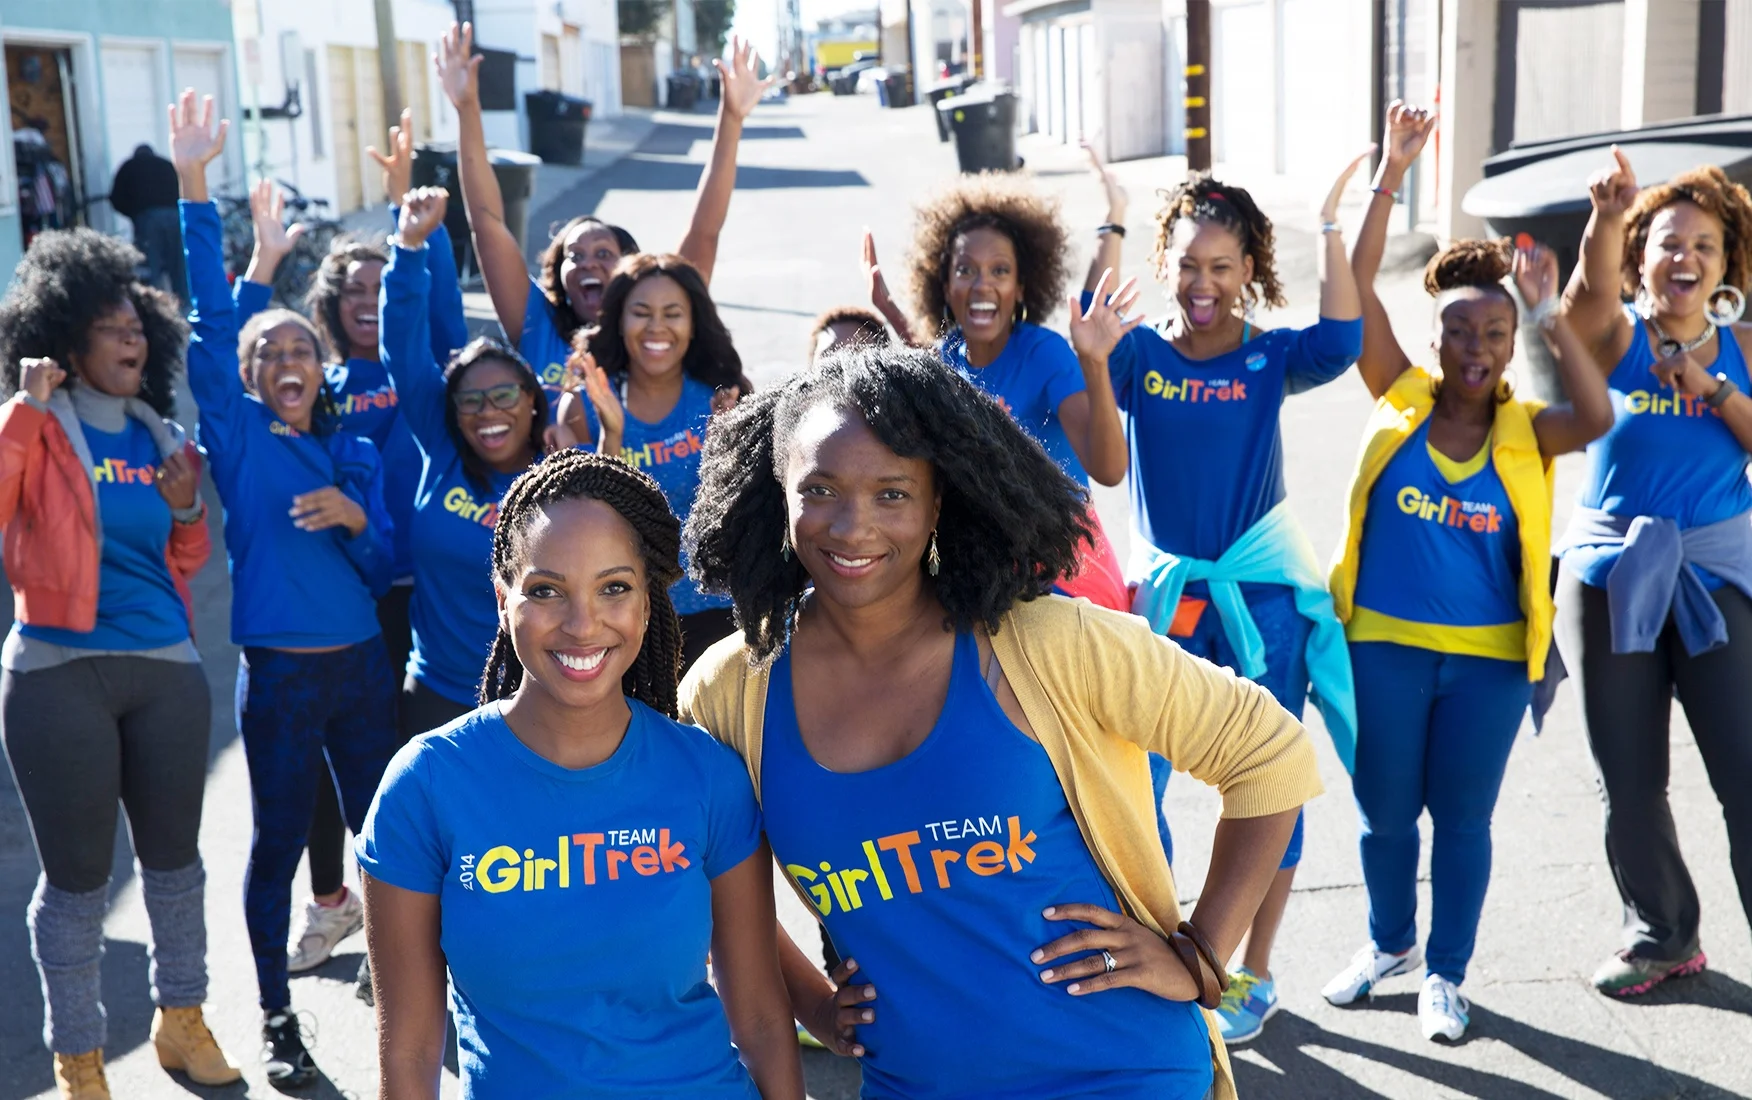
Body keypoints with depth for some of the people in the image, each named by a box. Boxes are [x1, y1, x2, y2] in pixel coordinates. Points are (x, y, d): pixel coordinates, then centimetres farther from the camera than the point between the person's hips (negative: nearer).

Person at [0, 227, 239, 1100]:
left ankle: (181, 1020, 31)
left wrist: (187, 509, -2)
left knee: (174, 853, 15)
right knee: (78, 874, 4)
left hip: (166, 668, 5)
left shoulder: (161, 437, 11)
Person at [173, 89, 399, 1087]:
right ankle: (278, 1017, 21)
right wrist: (194, 184, -19)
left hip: (363, 666, 3)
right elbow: (211, 318, -12)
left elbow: (384, 568, 7)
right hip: (280, 674, -3)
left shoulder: (358, 455, 8)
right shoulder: (238, 439, -2)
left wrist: (353, 518, -13)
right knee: (280, 841, 6)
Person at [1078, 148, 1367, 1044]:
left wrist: (1331, 224, -21)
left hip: (1261, 592, 0)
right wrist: (1113, 224, -25)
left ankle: (1254, 974, 23)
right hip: (1161, 593, 1)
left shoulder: (1270, 358, -1)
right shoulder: (1139, 355, -1)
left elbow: (1339, 342, -20)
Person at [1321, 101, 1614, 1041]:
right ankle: (1390, 945, 37)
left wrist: (1549, 311, -24)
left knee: (1462, 817, 10)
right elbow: (1355, 291, -10)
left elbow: (1595, 416, -24)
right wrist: (1391, 176, -15)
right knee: (1385, 810, 13)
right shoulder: (1401, 399, -2)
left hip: (1487, 657, 0)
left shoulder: (1524, 431, -3)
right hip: (1384, 643, 0)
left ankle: (1445, 973, 28)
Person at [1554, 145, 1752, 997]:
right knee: (1629, 783, 9)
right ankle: (1662, 935, 29)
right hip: (1610, 573, 0)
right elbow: (1591, 286, -24)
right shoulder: (1615, 337, 0)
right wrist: (1605, 217, -43)